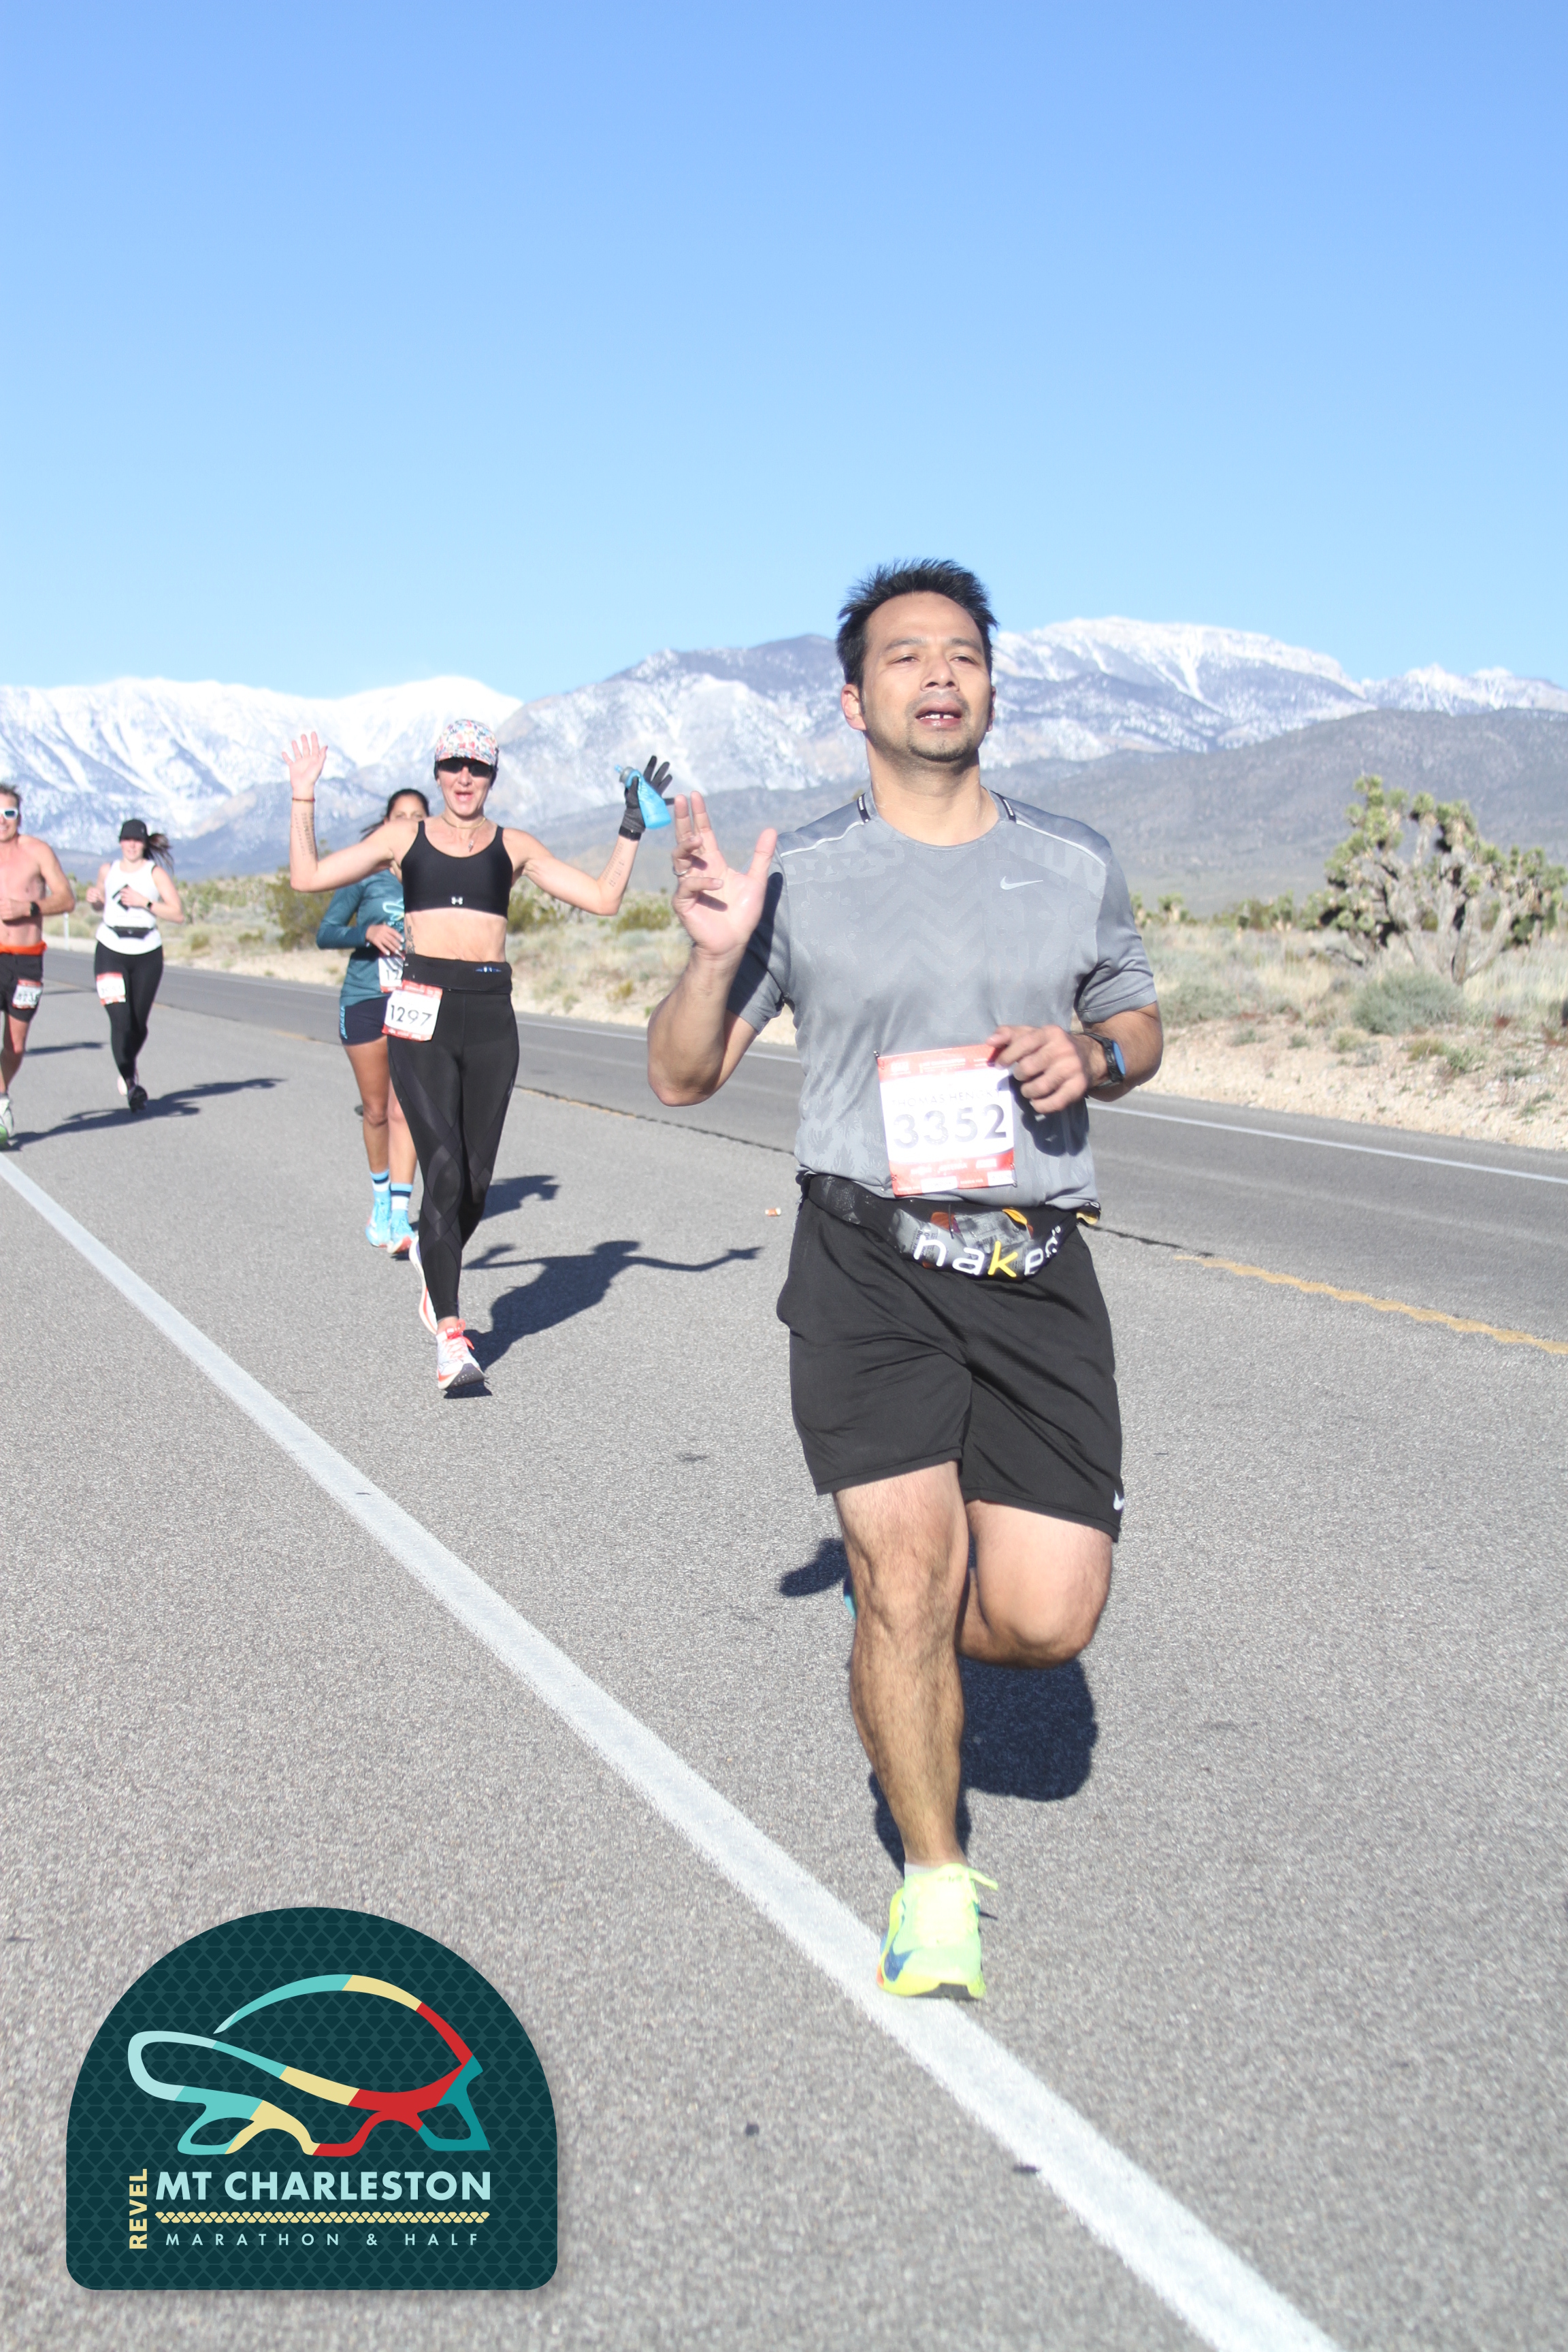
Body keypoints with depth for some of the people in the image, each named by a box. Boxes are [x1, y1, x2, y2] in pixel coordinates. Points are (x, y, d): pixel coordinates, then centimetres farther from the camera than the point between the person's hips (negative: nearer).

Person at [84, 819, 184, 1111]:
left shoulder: (155, 873, -1)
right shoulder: (107, 870, 7)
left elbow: (178, 914, -8)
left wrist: (145, 903, -18)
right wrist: (93, 900, 1)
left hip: (147, 955, 0)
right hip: (110, 952, 0)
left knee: (139, 1024, 9)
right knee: (120, 1021, -14)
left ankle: (130, 1068, 38)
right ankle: (130, 1083, -8)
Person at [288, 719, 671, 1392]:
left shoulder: (514, 848, 13)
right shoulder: (404, 836, 11)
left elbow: (604, 899, 10)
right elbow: (309, 876, 9)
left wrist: (632, 827, 5)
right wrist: (303, 796, 9)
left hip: (490, 1015, 2)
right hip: (422, 1013, -2)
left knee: (476, 1180, 4)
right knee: (444, 1171, -14)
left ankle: (437, 1266, 37)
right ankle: (450, 1336, -14)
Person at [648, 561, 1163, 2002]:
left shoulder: (1075, 866, 9)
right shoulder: (801, 877, 3)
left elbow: (1142, 1031, 21)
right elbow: (681, 1077, 7)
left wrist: (1088, 1055, -2)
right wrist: (715, 954, -13)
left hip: (1037, 1269, 2)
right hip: (870, 1258, -2)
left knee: (1045, 1618, -4)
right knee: (906, 1575, -8)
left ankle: (907, 1612, 33)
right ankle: (936, 1882, 16)